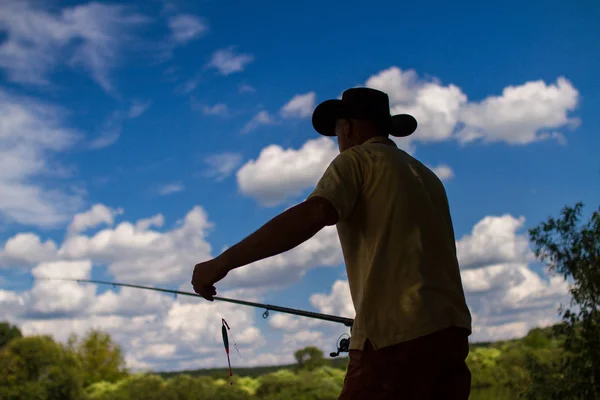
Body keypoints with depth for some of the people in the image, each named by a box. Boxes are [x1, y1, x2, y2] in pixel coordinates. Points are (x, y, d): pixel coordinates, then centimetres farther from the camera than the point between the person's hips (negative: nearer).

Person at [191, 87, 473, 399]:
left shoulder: (357, 159, 2)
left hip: (397, 335, -8)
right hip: (449, 330, 8)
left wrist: (224, 262, -18)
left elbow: (311, 215, -17)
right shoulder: (427, 175, 24)